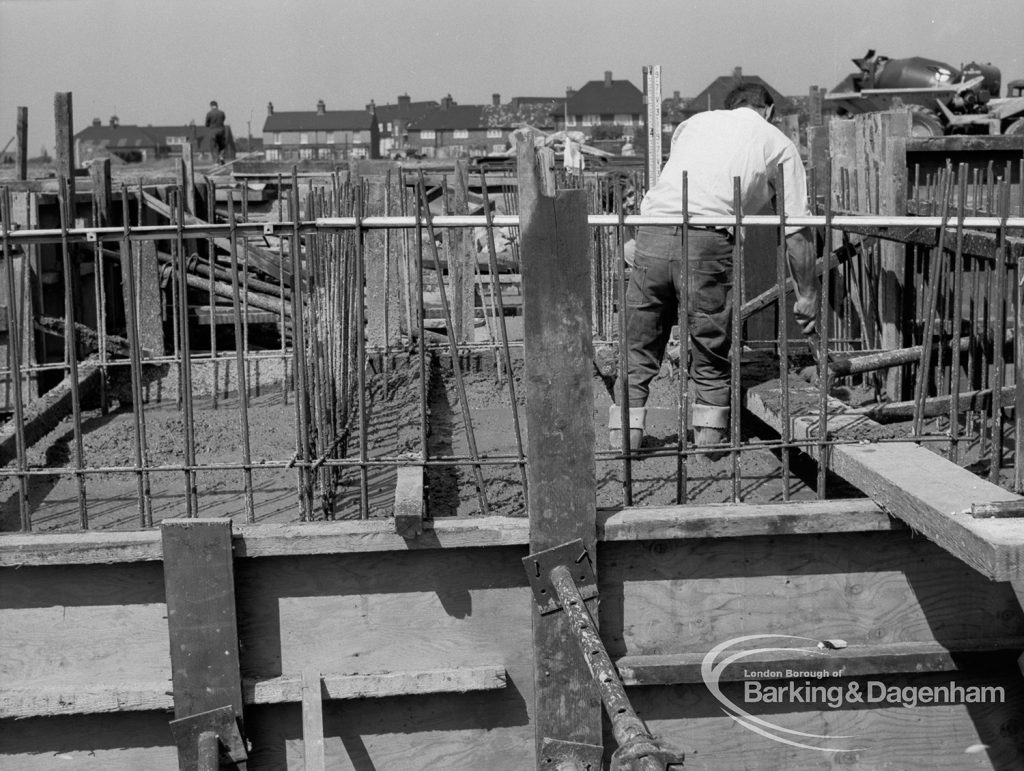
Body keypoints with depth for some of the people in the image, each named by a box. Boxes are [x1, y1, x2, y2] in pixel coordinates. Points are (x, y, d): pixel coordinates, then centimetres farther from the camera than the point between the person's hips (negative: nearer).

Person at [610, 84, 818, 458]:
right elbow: (797, 230, 13)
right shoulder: (778, 143, 17)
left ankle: (624, 437, 13)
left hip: (652, 233, 3)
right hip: (708, 241, -3)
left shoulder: (695, 121, 28)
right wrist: (807, 293, 21)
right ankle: (710, 439, 15)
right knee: (710, 353, 12)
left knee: (638, 347, 12)